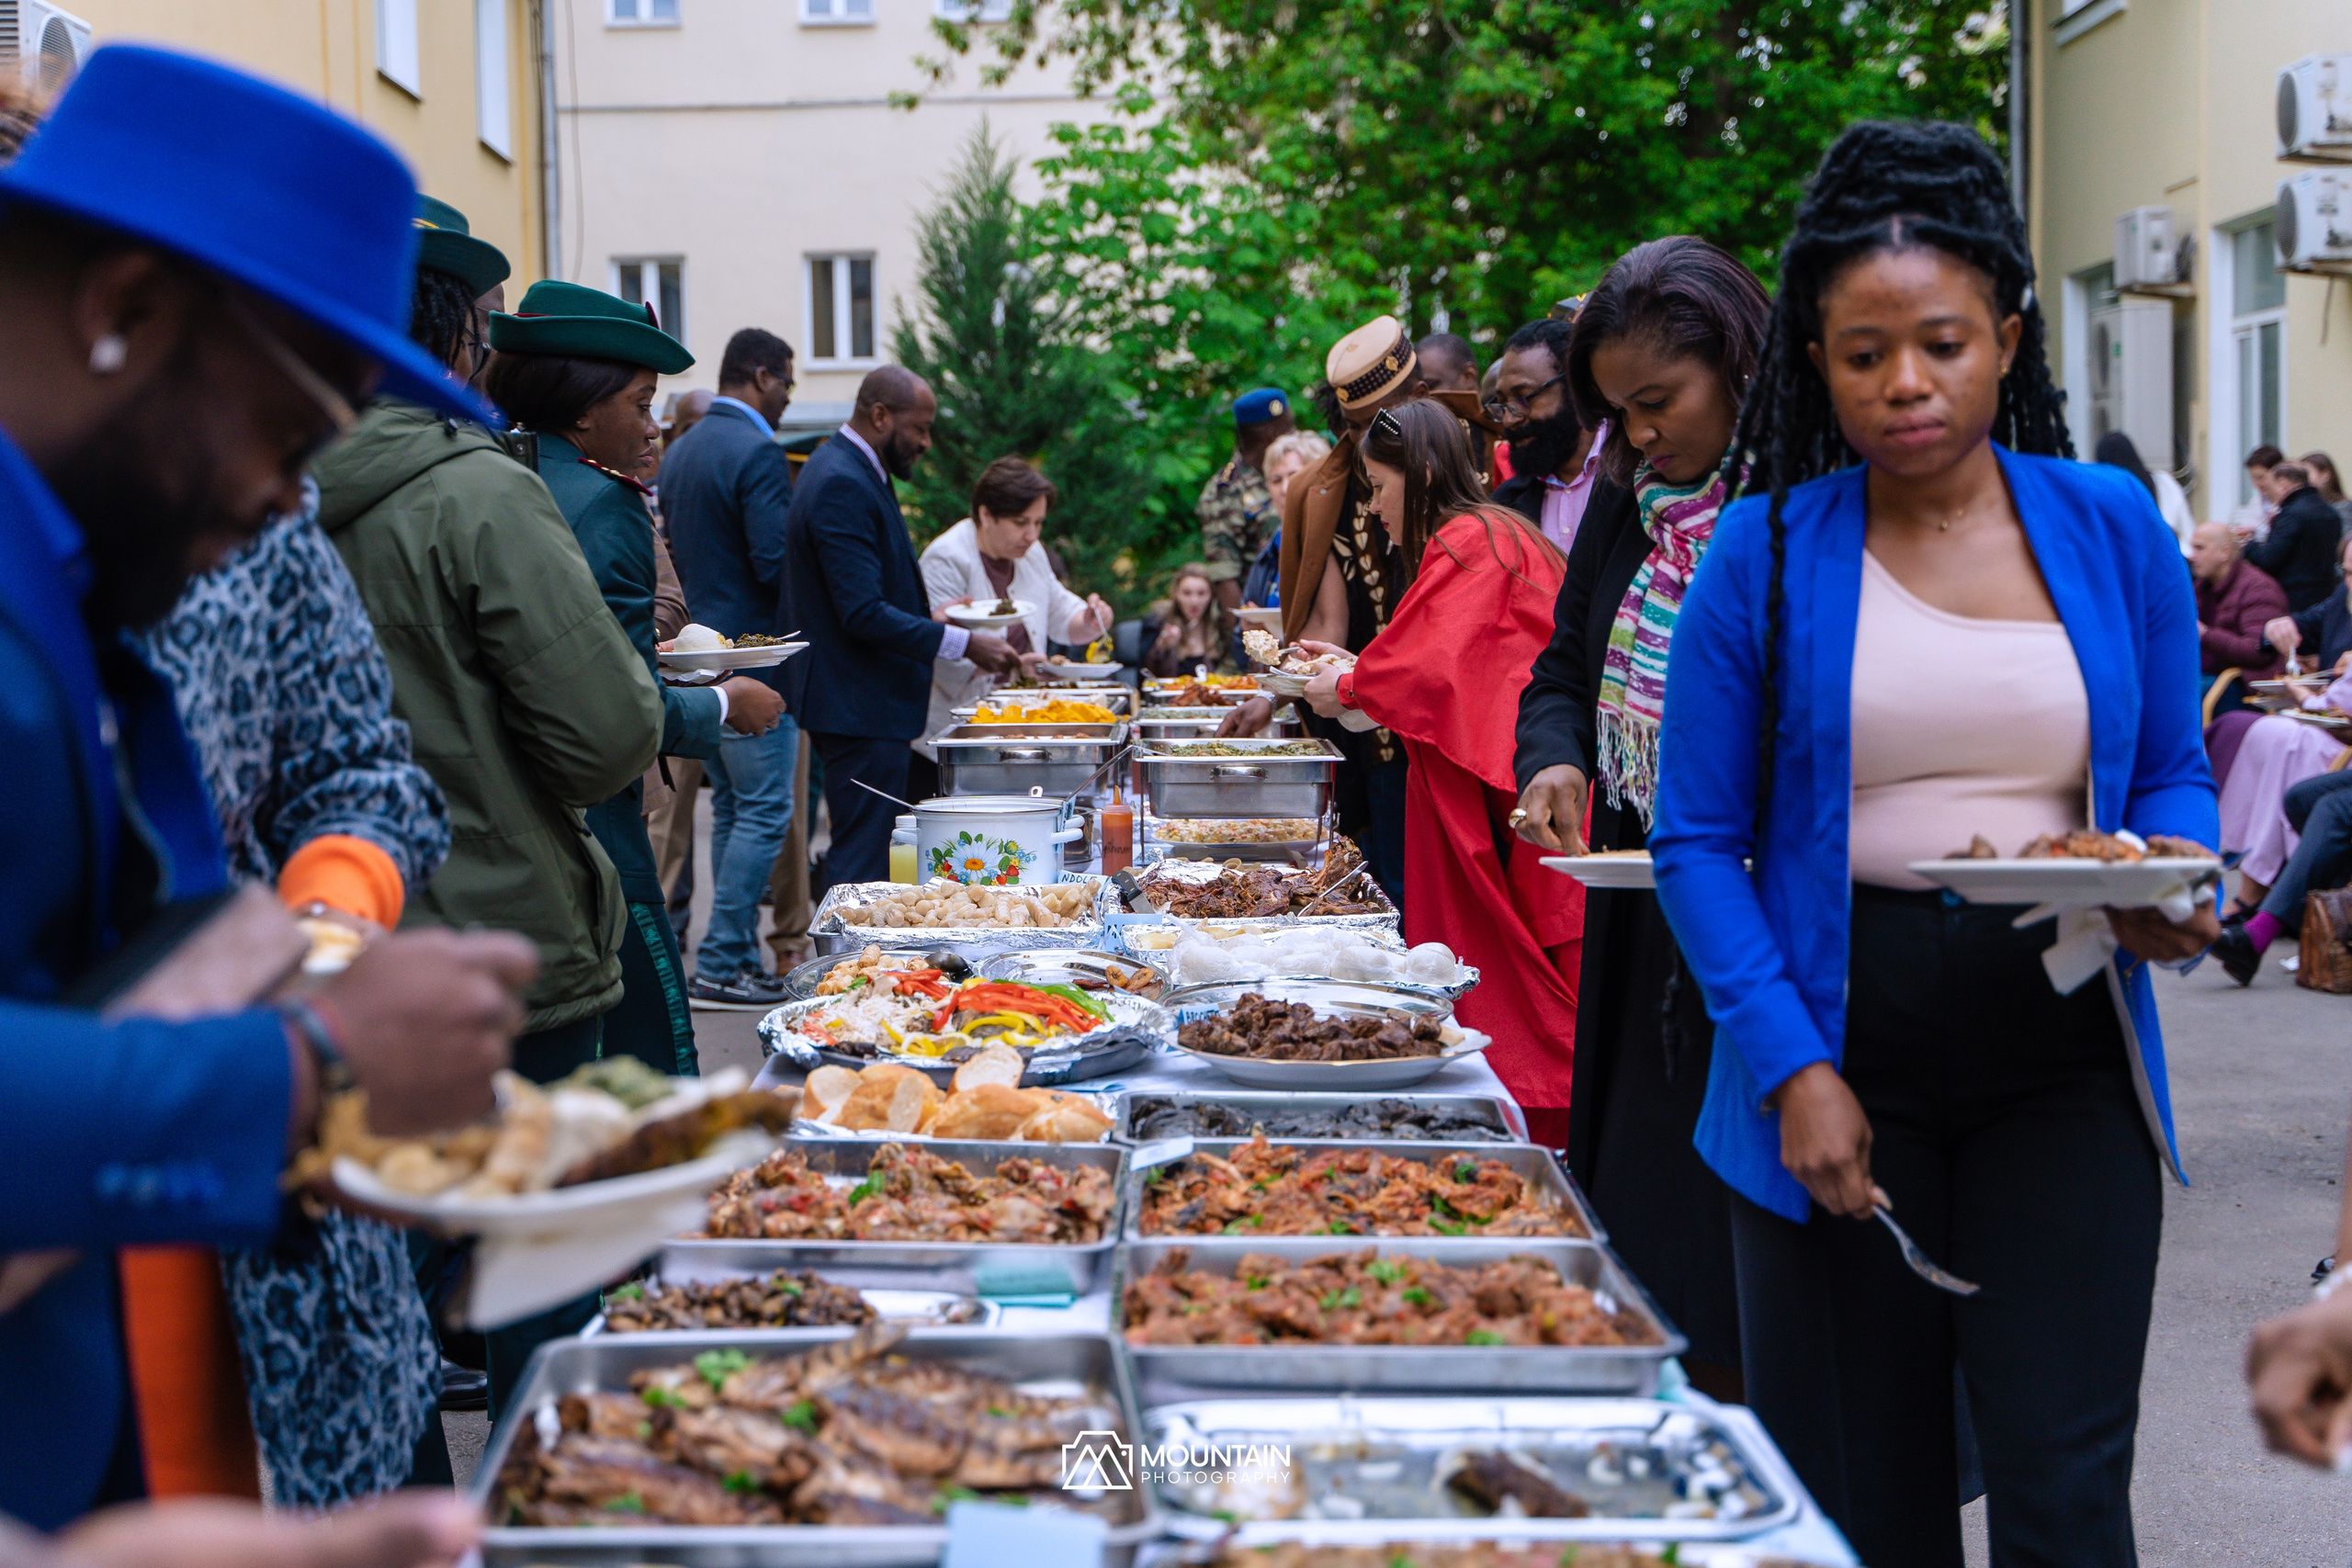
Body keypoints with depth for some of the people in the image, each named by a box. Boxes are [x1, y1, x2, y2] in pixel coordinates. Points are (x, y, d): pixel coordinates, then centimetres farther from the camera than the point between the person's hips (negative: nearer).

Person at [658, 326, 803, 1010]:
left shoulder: (680, 450, 12)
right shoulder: (758, 453, -16)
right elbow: (776, 561, -20)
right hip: (754, 658, -9)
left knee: (730, 808, 15)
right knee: (763, 811, -4)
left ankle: (739, 953, 19)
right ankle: (719, 965, -5)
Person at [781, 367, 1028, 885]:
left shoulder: (849, 472, 15)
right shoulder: (843, 486, -19)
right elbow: (864, 615, -25)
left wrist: (931, 612, 14)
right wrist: (964, 644, -24)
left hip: (860, 704, 11)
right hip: (860, 707, -11)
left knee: (858, 853, 15)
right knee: (863, 862, -8)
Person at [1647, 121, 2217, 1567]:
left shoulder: (2111, 525, 6)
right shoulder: (1764, 554, 0)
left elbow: (2175, 774, 13)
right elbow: (1699, 841, -1)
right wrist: (1789, 1066, -11)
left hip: (2062, 1064, 1)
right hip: (1845, 1051, 0)